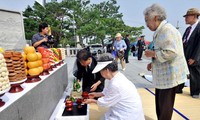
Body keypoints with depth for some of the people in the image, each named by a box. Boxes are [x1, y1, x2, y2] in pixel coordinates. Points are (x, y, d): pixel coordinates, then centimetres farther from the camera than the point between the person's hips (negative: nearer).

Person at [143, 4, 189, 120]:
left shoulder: (167, 29, -18)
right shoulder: (161, 31, 15)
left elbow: (171, 52, -29)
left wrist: (153, 53, -15)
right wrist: (153, 63, 12)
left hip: (169, 75, -10)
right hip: (163, 74, 10)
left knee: (164, 107, 7)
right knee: (160, 105, 21)